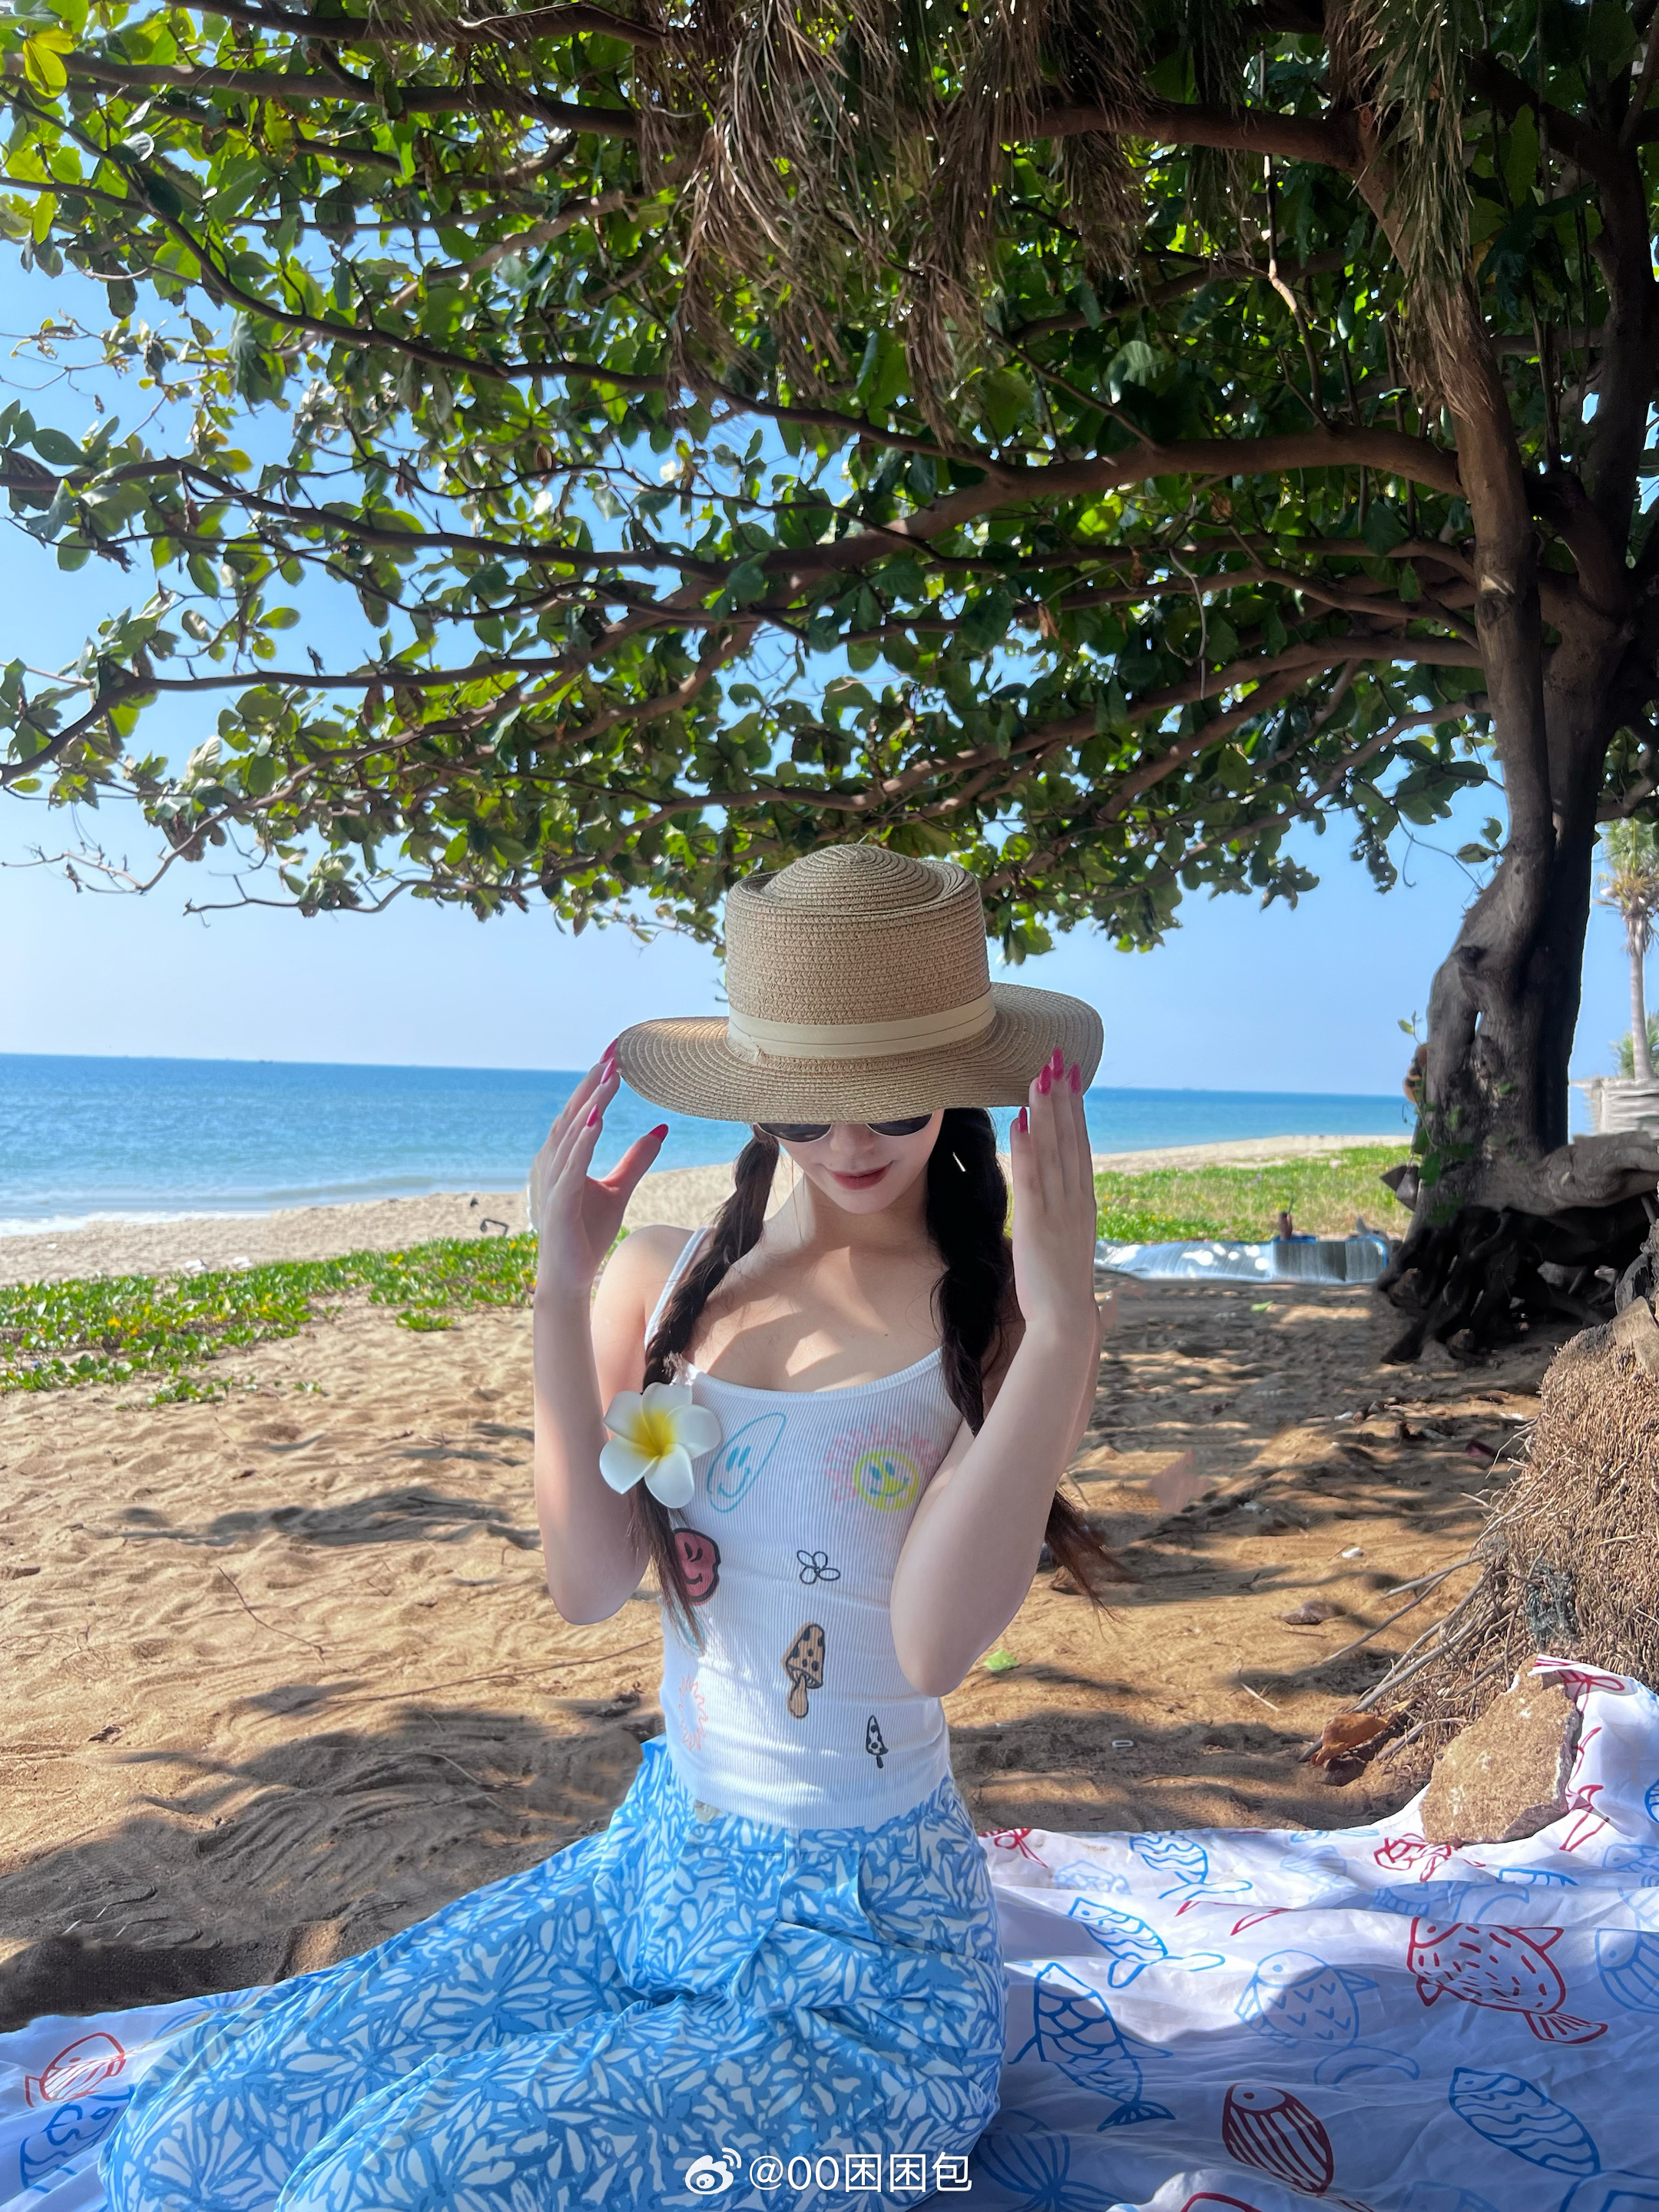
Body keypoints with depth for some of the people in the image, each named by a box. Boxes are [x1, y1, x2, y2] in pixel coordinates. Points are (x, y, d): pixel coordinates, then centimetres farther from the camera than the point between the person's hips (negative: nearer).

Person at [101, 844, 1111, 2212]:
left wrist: (1063, 1324, -32)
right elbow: (590, 1586, -9)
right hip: (651, 1871, 5)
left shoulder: (1002, 1315, -13)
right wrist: (563, 1289, -16)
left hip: (863, 1965, -4)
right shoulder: (674, 1281, -1)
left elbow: (936, 1645, -25)